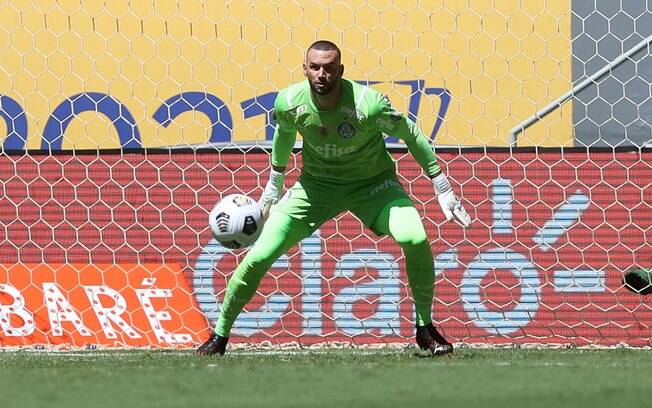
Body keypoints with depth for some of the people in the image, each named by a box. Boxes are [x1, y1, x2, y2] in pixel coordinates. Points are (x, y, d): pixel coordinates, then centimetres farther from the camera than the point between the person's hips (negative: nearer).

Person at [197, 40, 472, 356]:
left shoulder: (368, 104, -30)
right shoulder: (289, 103, -20)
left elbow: (411, 135, -13)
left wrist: (443, 190, -9)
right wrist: (273, 185, 17)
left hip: (372, 184, -2)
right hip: (315, 184, 2)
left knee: (415, 239, -28)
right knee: (258, 257, -9)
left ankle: (425, 329, -7)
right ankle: (219, 336, 12)